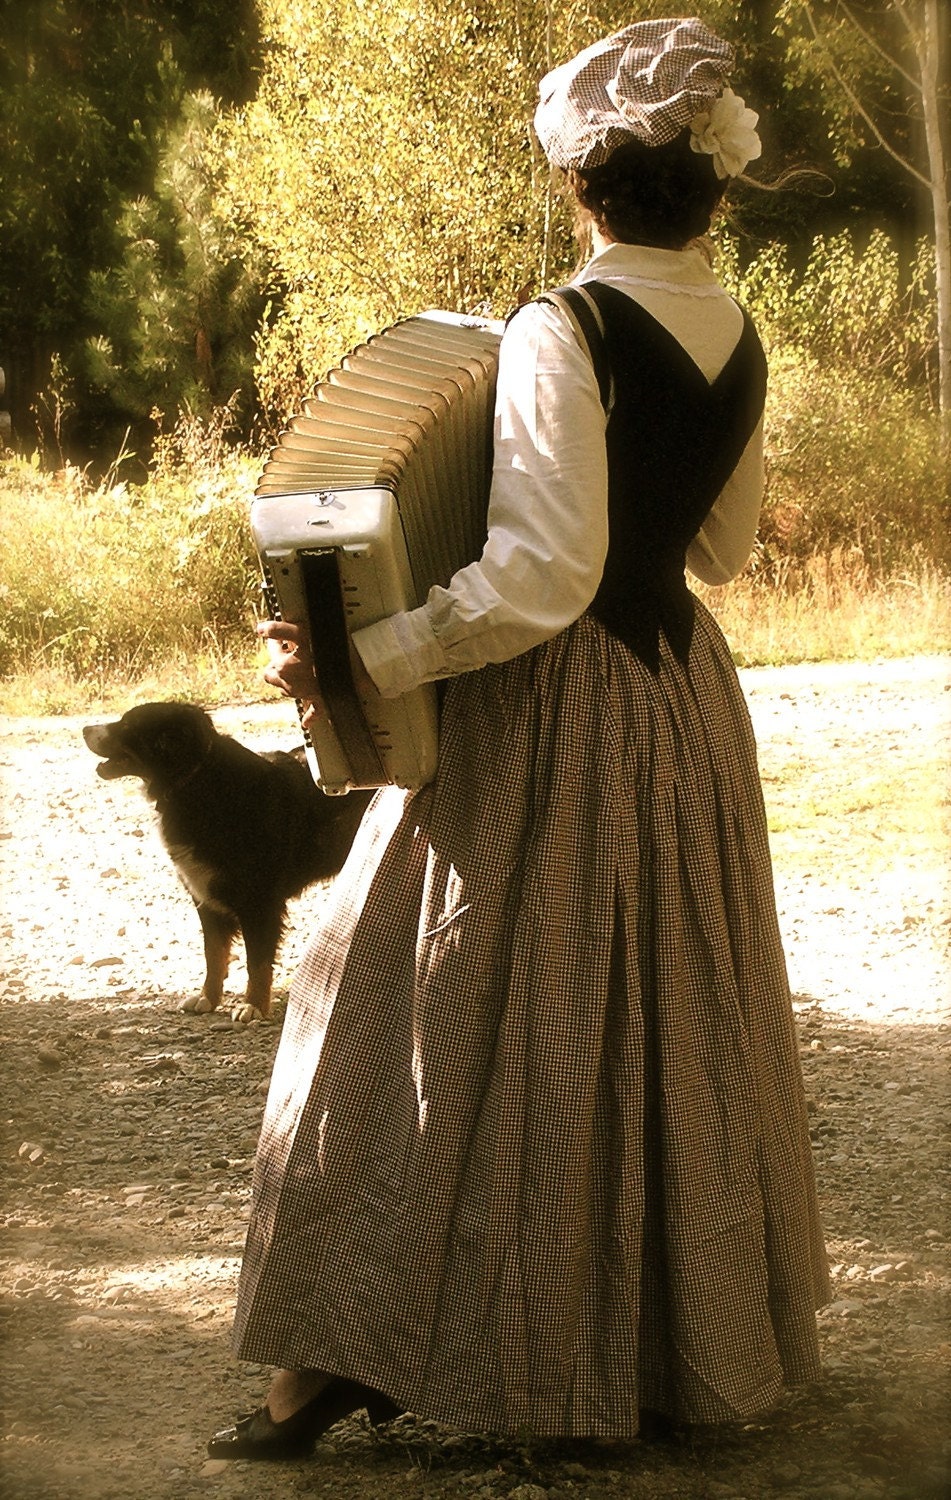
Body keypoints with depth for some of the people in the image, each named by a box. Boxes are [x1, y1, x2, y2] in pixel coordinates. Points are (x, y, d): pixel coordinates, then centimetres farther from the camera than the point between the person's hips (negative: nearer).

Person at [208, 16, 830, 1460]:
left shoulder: (562, 334, -19)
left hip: (551, 712, -7)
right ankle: (695, 1333, 26)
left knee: (462, 1020, -2)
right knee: (671, 1020, 16)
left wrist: (361, 660, -24)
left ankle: (344, 1358, 0)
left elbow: (539, 577, -26)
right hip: (684, 695, 7)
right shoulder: (738, 341, 3)